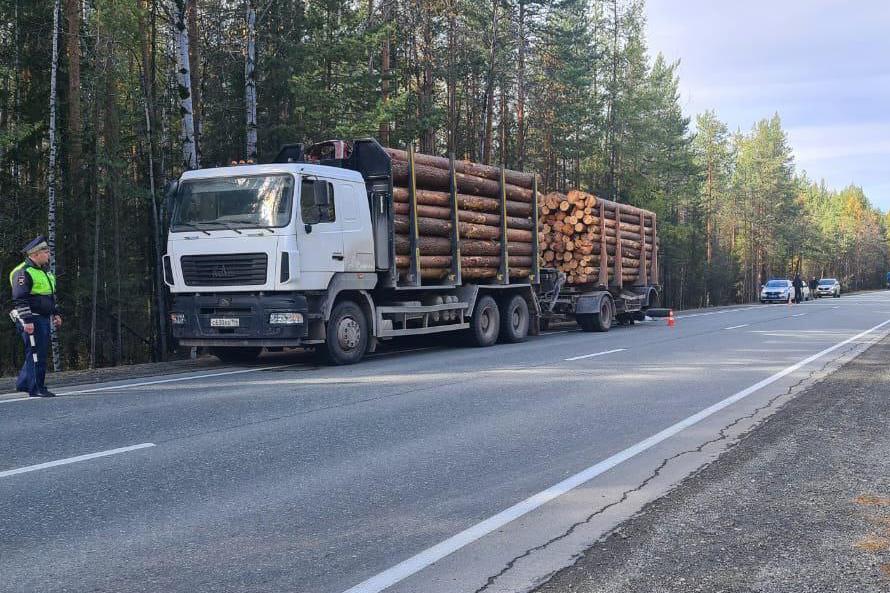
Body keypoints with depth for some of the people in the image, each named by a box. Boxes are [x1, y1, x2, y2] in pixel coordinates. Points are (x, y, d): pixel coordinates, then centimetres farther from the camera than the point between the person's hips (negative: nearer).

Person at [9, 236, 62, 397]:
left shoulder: (45, 271, 18)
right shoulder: (23, 272, -13)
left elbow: (51, 295, 29)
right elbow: (20, 299, -18)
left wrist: (55, 313, 23)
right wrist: (27, 321, -22)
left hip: (44, 319, 10)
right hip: (32, 320, -10)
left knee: (40, 353, 12)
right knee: (36, 354, -8)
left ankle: (23, 383, 23)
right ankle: (36, 388, -3)